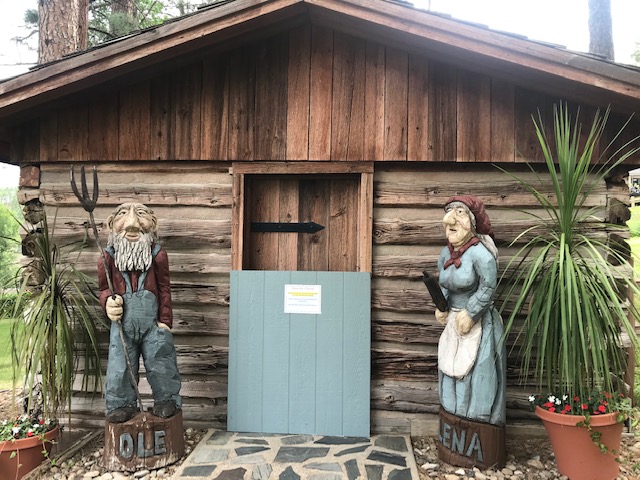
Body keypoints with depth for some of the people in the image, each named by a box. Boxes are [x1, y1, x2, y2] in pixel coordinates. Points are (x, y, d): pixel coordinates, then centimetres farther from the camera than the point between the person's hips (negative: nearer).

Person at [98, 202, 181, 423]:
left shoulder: (157, 255, -3)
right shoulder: (109, 257, 0)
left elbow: (164, 289, 1)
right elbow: (104, 287, 12)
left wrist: (165, 320, -2)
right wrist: (108, 301, -13)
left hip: (152, 321, -1)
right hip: (123, 323, 1)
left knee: (160, 362, 4)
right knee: (119, 366, 5)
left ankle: (166, 399, 22)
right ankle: (122, 404, 24)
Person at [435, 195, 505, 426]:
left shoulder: (480, 253, -21)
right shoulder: (445, 253, 2)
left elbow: (487, 289, -19)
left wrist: (469, 314, -16)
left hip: (479, 324, -7)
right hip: (454, 321, 7)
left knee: (477, 372, 4)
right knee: (451, 370, 16)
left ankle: (479, 420, 22)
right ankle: (454, 412, 35)